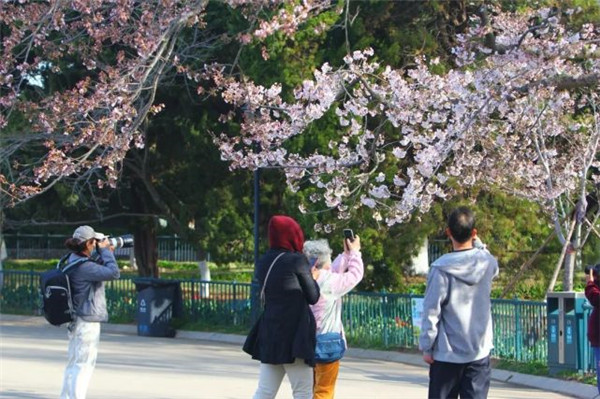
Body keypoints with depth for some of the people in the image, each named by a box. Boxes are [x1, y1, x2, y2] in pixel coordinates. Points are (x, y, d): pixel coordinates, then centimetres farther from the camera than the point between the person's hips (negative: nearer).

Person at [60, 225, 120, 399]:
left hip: (76, 320, 10)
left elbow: (96, 270, 20)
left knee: (73, 363, 17)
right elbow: (113, 273, -26)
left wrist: (104, 254, 7)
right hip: (88, 321, -10)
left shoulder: (73, 260, 7)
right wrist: (105, 251, -14)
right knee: (84, 364, -5)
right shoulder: (83, 266, -22)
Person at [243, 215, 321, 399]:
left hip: (269, 333, 7)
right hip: (294, 334, -7)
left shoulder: (263, 262, 9)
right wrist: (313, 278, 15)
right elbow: (313, 297, -3)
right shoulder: (296, 260, -11)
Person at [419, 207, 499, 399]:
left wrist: (427, 347, -2)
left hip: (447, 354, -2)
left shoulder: (440, 268, -14)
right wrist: (477, 243, 16)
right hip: (479, 352, 2)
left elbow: (431, 312, -11)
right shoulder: (487, 263, -3)